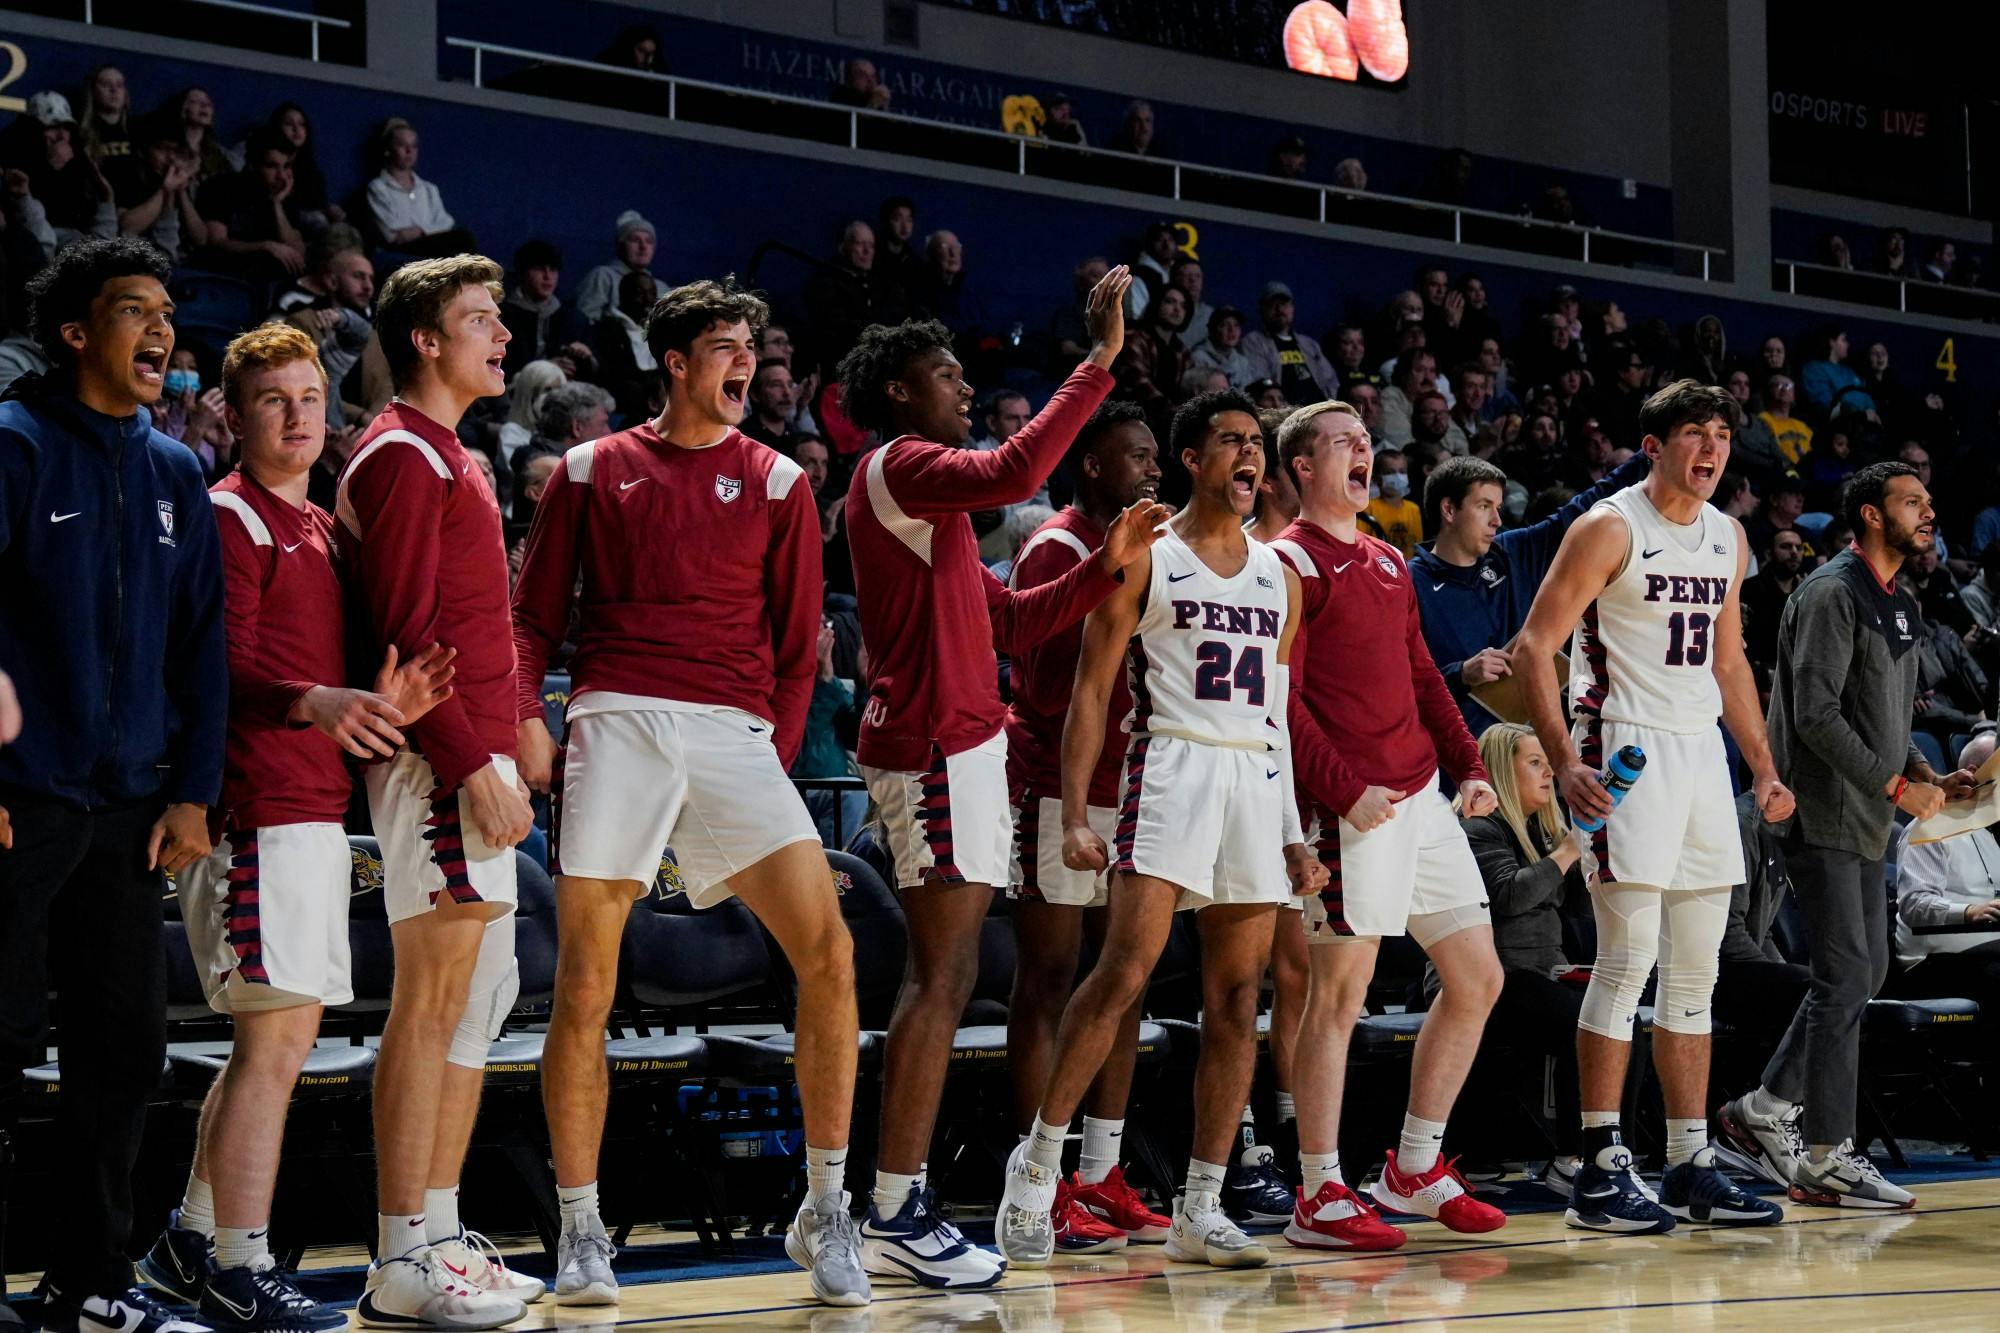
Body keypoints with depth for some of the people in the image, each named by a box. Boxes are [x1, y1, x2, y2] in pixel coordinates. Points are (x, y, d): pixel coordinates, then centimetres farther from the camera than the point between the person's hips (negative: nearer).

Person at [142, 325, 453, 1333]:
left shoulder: (319, 527, 21)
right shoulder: (230, 518, -6)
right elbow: (220, 669, -16)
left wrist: (380, 707, 4)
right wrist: (313, 703, -33)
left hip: (314, 807, 9)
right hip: (258, 810, -9)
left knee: (276, 1041, 13)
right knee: (275, 1037, -11)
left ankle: (191, 1243, 24)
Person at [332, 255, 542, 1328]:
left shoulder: (445, 457, 22)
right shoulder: (404, 455, -9)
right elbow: (404, 635, -17)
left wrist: (498, 758, 17)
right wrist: (473, 766, -21)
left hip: (471, 766, 10)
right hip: (443, 765, -10)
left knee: (482, 993, 11)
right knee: (435, 998, -10)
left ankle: (440, 1240, 16)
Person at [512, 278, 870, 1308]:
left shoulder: (776, 482, 14)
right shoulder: (592, 471, 13)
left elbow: (796, 643, 13)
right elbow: (535, 614, 14)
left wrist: (776, 759, 3)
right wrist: (526, 718, -1)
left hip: (734, 731, 1)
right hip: (612, 720, -1)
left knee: (828, 952, -13)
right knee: (584, 985, -4)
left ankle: (825, 1213, -2)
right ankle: (579, 1232, 8)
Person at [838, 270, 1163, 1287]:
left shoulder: (927, 491, 24)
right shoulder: (899, 466, -7)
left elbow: (1013, 620, 23)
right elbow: (1014, 474, -28)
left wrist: (1109, 567, 12)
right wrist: (1100, 362, -23)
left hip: (959, 746, 10)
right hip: (936, 745, -10)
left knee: (941, 977, 9)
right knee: (944, 977, -12)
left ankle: (899, 1212, 10)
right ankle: (896, 1217, -13)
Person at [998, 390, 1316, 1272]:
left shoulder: (1279, 577, 17)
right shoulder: (1146, 559, 2)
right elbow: (1091, 692, -2)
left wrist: (1295, 836, 15)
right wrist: (1074, 816, -11)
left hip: (1258, 781, 5)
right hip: (1172, 767, -5)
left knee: (1236, 999, 2)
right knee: (1125, 970, -17)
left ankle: (1199, 1212, 6)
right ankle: (1038, 1160, -3)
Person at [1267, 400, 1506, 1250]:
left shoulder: (1388, 562, 20)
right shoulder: (1293, 563, -5)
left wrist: (1467, 765, 12)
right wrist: (1345, 789, -19)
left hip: (1422, 798, 9)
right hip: (1351, 811, -9)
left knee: (1476, 980, 8)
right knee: (1339, 993, -5)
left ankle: (1414, 1170, 19)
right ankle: (1319, 1197, 1)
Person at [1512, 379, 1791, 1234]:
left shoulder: (1727, 538, 14)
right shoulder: (1609, 529, -8)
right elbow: (1534, 647, -11)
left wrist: (1764, 769, 16)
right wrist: (1564, 760, -21)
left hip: (1703, 750, 8)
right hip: (1628, 753, -8)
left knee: (1695, 970, 9)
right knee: (1627, 963, -10)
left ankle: (1690, 1166, 16)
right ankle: (1601, 1172, -6)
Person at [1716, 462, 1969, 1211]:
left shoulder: (1900, 608, 17)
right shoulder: (1831, 595, -13)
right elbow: (1817, 714, -20)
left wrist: (1929, 777, 8)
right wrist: (1898, 786, -18)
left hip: (1866, 821, 10)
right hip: (1823, 816, -10)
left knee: (1865, 974, 12)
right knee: (1845, 979, -9)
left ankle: (1762, 1112, 21)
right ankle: (1826, 1161, -5)